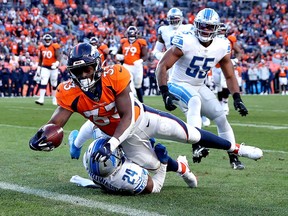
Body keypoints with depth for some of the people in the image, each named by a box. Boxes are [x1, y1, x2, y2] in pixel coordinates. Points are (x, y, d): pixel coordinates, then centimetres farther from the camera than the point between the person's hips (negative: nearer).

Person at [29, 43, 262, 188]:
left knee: (191, 134, 0)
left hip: (142, 117, -3)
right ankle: (181, 167, 44)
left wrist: (111, 144, -45)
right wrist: (42, 136, -51)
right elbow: (56, 122, -27)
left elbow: (127, 116, -32)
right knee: (153, 166, 8)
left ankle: (236, 148, 23)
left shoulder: (114, 77, -33)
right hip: (128, 136, 3)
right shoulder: (70, 93, -24)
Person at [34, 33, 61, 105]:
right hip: (45, 68, 3)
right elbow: (40, 59, 15)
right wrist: (38, 68, 16)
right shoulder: (41, 48, 5)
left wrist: (56, 63, -36)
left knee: (54, 84, 9)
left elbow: (58, 56, -17)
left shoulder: (55, 47, -9)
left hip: (53, 68, -3)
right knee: (43, 83, -12)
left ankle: (54, 99, 24)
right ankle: (41, 99, -18)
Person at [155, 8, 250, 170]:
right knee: (195, 102, -36)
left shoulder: (222, 47, -7)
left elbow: (230, 76, 5)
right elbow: (162, 66, -21)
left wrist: (237, 99, -7)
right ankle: (196, 145, -48)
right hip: (179, 85, -6)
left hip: (199, 87, 6)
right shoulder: (185, 42, -22)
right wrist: (165, 94, -30)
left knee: (221, 117, -3)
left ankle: (234, 158, 9)